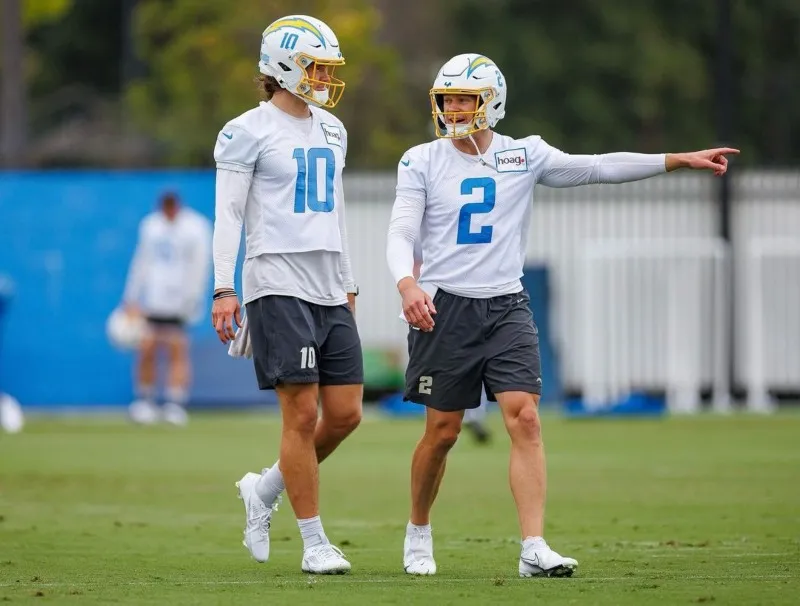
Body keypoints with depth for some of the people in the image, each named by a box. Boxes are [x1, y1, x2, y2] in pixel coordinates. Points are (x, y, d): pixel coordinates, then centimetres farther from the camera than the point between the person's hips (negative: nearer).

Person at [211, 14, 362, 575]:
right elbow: (228, 213, -7)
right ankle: (315, 543, 0)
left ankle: (265, 489, 24)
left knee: (346, 413, 3)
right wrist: (224, 288, -13)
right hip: (278, 285, -7)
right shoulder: (250, 131, -4)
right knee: (303, 414, -7)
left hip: (329, 289, 7)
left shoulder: (331, 130, 17)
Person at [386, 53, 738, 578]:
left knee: (525, 419, -12)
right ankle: (418, 533, 25)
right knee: (443, 430, 3)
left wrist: (681, 160, 1)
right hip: (444, 309, -2)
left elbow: (598, 168, 6)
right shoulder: (422, 162, 0)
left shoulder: (524, 156, 6)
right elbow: (401, 234, -6)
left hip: (506, 307, 2)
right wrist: (408, 285, -27)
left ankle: (534, 548, -16)